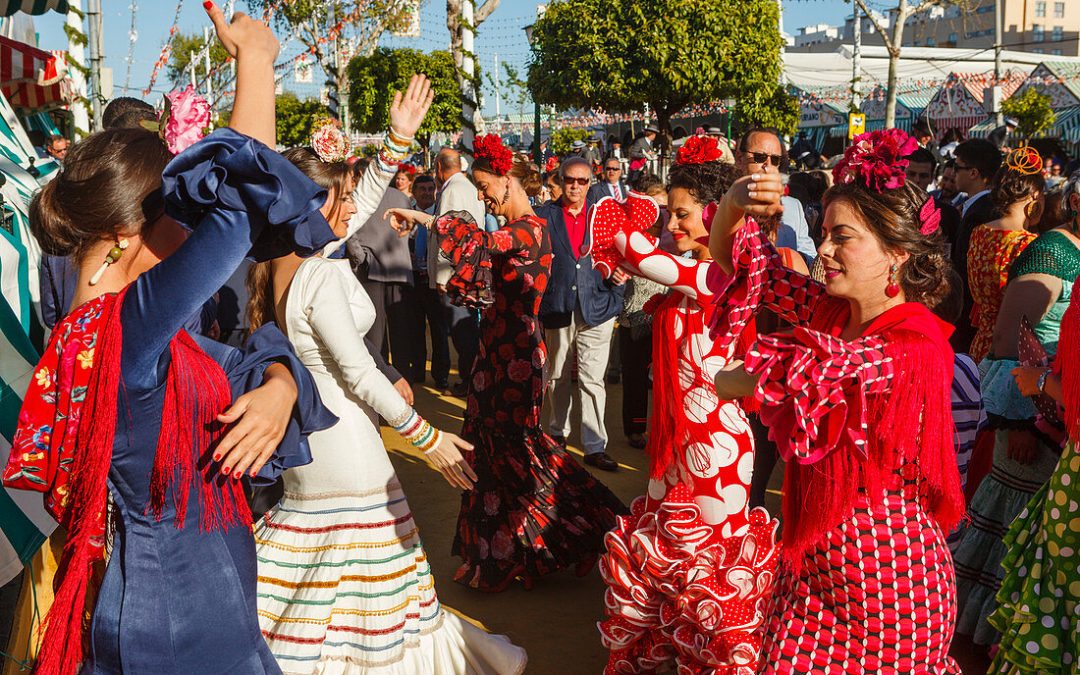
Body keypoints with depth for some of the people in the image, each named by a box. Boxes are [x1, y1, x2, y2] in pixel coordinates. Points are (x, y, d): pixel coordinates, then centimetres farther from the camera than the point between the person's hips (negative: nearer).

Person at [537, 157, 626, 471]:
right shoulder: (544, 215, 4)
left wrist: (618, 277, -4)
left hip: (596, 308, 0)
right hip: (556, 308, 1)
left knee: (593, 379, -5)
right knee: (558, 376, 14)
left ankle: (595, 446, -2)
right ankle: (558, 431, 32)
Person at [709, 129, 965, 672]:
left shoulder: (916, 346, -20)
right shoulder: (831, 311, 1)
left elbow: (806, 369, -25)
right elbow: (734, 257, 5)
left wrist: (727, 382, -8)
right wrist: (734, 204, -16)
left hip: (883, 578, -7)